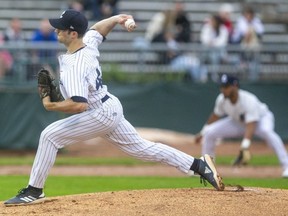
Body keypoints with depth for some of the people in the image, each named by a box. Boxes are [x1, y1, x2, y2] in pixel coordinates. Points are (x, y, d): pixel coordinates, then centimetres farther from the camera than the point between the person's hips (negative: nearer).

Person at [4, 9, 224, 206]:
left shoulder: (74, 66, -27)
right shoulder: (89, 43, -1)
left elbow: (79, 105, -36)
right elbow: (97, 28, 24)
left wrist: (50, 106, -24)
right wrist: (115, 19, 6)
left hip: (101, 115, -10)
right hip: (112, 108, 10)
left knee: (50, 135, -11)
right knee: (141, 147, 17)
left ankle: (34, 191, -6)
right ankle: (199, 165, 16)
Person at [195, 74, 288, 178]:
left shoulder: (249, 101, -38)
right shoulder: (222, 99, -21)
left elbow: (251, 126, -47)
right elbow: (215, 115, 1)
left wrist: (245, 144, -61)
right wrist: (203, 132, 7)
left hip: (261, 118, -6)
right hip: (238, 122, 6)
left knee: (266, 131, -41)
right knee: (209, 133, -9)